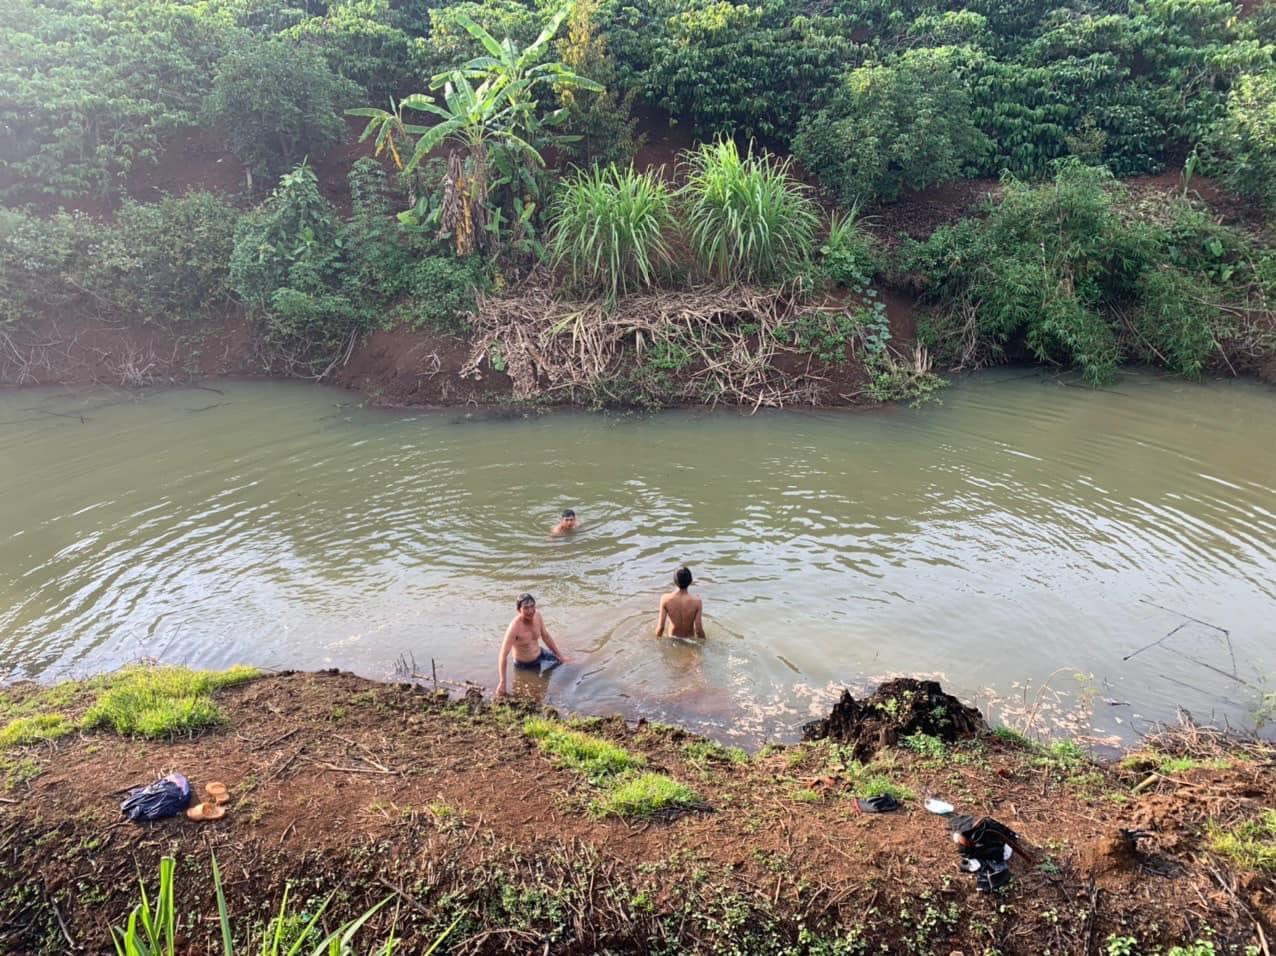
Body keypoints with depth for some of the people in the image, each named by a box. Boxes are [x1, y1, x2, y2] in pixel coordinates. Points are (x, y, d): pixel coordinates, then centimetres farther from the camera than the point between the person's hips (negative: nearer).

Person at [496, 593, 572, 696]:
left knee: (565, 664, 11)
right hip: (525, 665, -6)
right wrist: (502, 682, -39)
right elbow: (503, 655, -35)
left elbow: (546, 636, 3)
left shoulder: (537, 615, -14)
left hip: (540, 654, 6)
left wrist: (560, 655, 5)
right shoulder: (514, 627, -34)